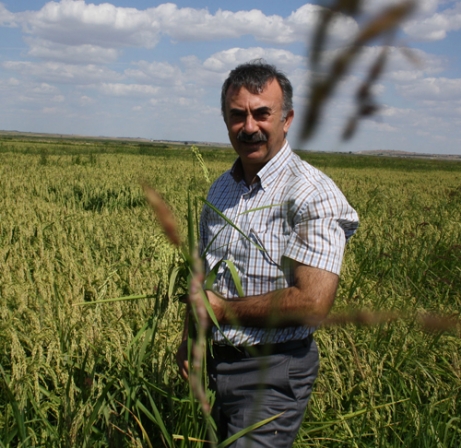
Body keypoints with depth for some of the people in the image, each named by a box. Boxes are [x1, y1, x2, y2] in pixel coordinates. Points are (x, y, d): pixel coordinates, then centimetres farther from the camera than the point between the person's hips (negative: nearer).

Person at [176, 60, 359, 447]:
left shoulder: (313, 195, -18)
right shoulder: (222, 189, 8)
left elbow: (312, 303, -26)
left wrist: (224, 310, -15)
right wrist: (189, 338, 5)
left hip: (273, 373, -7)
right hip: (216, 364, 8)